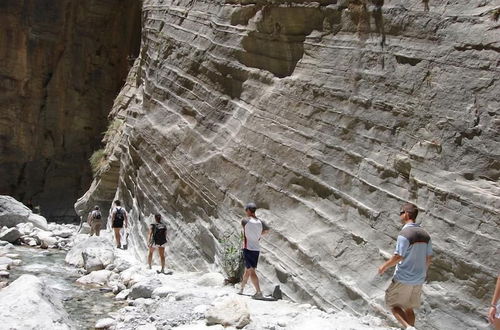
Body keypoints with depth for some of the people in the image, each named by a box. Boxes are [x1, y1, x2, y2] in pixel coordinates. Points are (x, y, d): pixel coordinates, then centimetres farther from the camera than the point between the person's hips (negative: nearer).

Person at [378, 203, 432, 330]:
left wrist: (384, 267, -6)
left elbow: (398, 257, -20)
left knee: (392, 303, 8)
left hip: (403, 278, -7)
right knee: (409, 308, 18)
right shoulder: (425, 234, 4)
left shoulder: (404, 234, -19)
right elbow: (429, 257, 9)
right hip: (418, 279, 7)